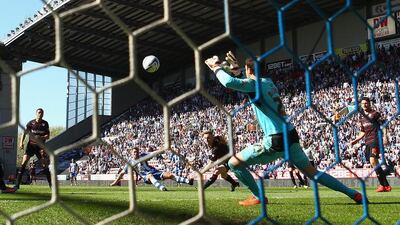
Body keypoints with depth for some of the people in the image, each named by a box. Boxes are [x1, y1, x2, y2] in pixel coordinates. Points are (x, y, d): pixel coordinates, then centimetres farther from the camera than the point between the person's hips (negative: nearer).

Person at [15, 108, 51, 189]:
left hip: (41, 146, 1)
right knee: (24, 163, -13)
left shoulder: (45, 124, 2)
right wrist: (21, 142, -17)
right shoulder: (31, 123, -1)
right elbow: (24, 133, -2)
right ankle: (17, 184, -11)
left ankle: (51, 184, 10)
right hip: (31, 145, -1)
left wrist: (41, 137, -19)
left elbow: (48, 136, 1)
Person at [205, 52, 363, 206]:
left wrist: (217, 68, -8)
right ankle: (353, 194, 18)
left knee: (234, 162, 2)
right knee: (312, 172, 19)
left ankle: (258, 197, 9)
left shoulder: (254, 84, -7)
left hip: (276, 141, -8)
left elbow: (229, 82, -25)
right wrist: (236, 70, 30)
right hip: (290, 136, 8)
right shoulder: (268, 82, 16)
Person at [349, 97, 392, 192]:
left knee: (373, 161, -20)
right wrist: (355, 141, 18)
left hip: (375, 140, -7)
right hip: (367, 142, 7)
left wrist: (385, 136, -16)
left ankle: (383, 185, -15)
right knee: (374, 163, 4)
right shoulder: (362, 118, 20)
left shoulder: (375, 114, 1)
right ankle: (386, 185, 10)